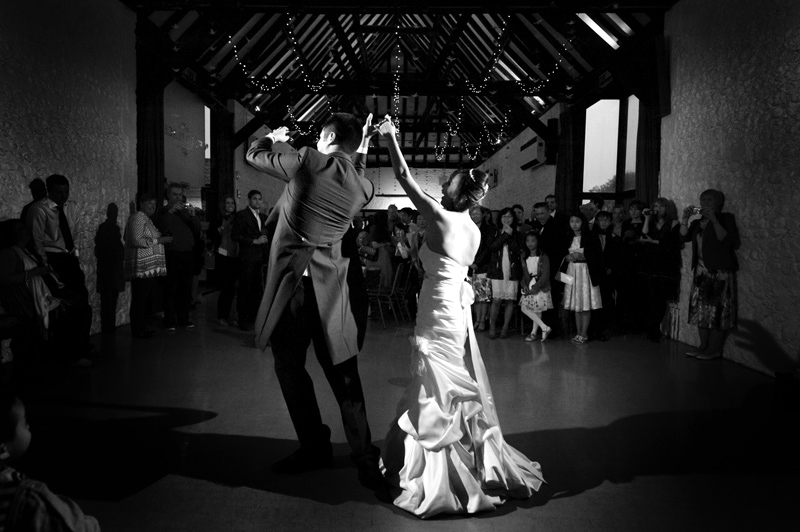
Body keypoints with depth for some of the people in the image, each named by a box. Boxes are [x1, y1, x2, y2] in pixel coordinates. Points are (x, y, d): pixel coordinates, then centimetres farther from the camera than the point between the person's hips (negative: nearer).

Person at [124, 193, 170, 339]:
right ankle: (138, 331, 0)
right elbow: (136, 240, -18)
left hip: (150, 267, 10)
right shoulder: (138, 217, -9)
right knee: (140, 299, -5)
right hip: (142, 267, -10)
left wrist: (161, 239, 14)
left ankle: (142, 328, 18)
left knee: (147, 299, 11)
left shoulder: (147, 219, 22)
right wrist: (158, 240, -15)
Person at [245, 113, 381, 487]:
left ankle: (315, 447, 23)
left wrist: (273, 138, 27)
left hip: (290, 285, -4)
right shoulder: (363, 187, 4)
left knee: (290, 367, 12)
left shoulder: (309, 161, -8)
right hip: (331, 289, 4)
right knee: (343, 377, 10)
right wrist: (362, 148, 28)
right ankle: (364, 457, 16)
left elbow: (253, 155, 7)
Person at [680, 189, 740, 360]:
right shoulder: (698, 221, 16)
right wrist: (685, 219, -6)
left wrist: (713, 219, -22)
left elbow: (726, 240, -17)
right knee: (701, 309, 7)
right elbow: (685, 237, 4)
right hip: (701, 272, 7)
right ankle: (703, 345, 15)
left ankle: (714, 349, 1)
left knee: (718, 310, -5)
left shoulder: (726, 218, -3)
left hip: (720, 272, -6)